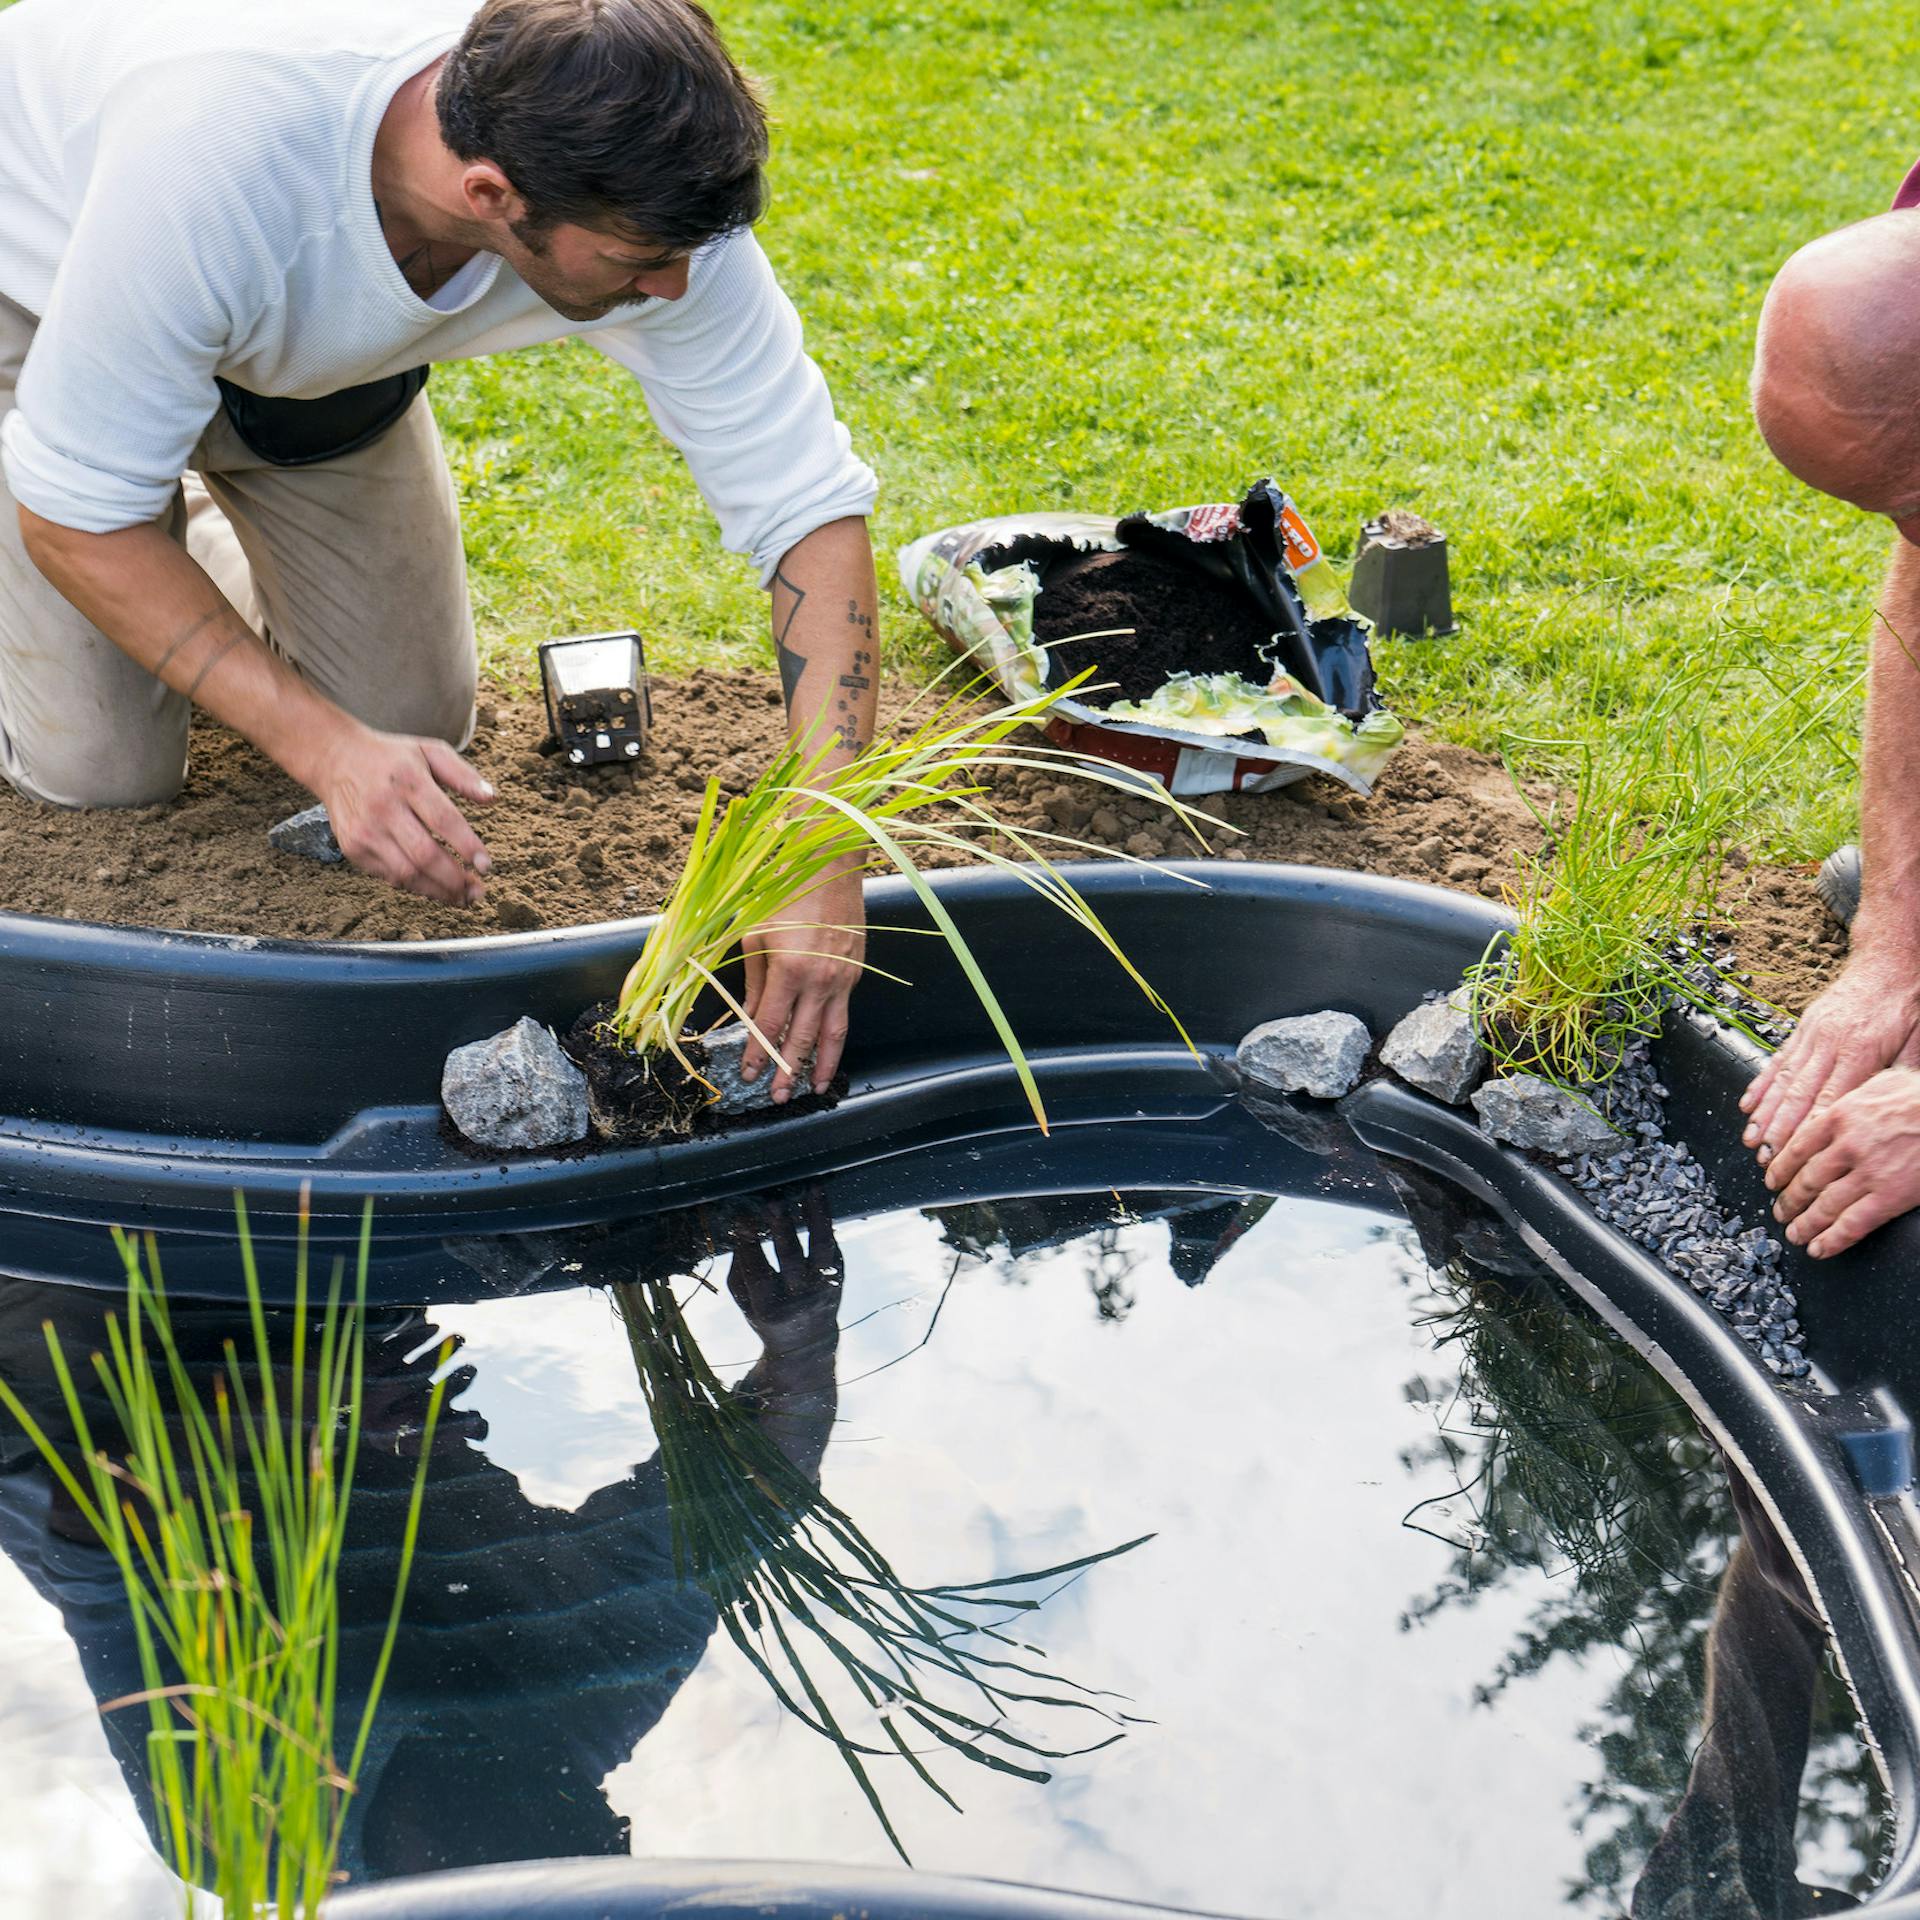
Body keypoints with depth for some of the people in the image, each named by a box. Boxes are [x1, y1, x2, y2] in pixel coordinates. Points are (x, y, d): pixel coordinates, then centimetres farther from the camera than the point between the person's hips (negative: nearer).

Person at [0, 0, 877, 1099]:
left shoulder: (645, 191, -34)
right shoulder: (215, 153, -45)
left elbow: (812, 507, -28)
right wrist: (327, 750, -41)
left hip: (314, 327, 4)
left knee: (412, 718, 1)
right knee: (103, 769, -9)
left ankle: (202, 529, 26)